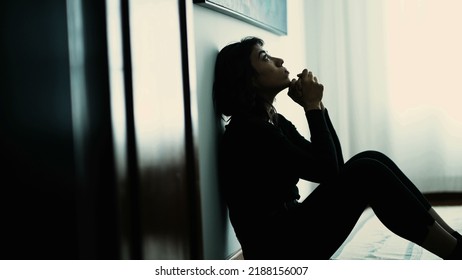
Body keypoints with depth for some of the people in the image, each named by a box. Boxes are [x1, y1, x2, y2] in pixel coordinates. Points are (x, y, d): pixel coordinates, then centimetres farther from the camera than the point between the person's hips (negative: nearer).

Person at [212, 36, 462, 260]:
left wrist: (315, 105, 1)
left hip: (289, 232, 9)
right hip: (275, 250, -9)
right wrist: (313, 106, -10)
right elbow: (325, 171, -18)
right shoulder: (247, 130, -17)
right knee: (366, 173, -20)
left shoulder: (275, 121, 12)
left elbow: (334, 164, 8)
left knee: (370, 160, -3)